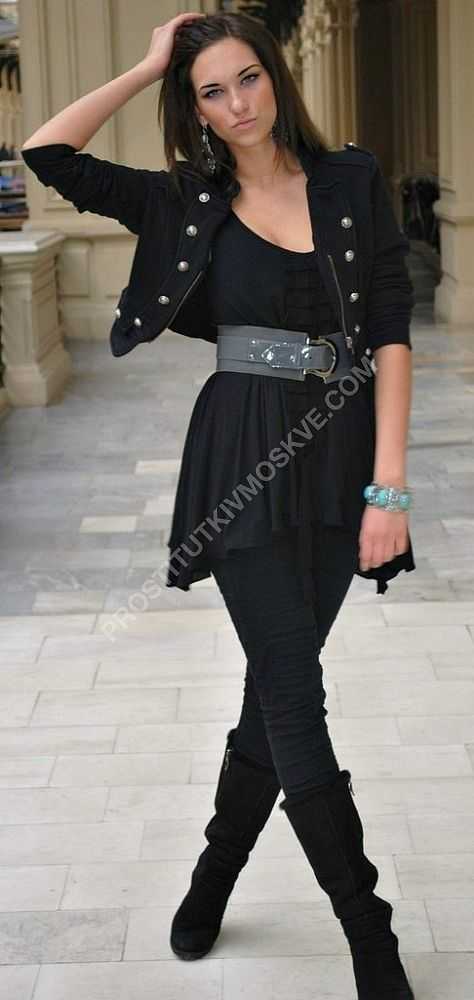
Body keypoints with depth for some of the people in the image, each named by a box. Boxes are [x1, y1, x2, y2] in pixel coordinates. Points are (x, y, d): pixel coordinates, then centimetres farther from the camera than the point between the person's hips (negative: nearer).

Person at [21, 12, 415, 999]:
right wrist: (149, 66, 2)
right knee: (296, 696, -6)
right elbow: (48, 154, -4)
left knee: (280, 686, 10)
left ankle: (215, 877, 32)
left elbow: (390, 333, -2)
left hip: (339, 459, 2)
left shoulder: (352, 181, 4)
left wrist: (389, 484, -11)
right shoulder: (190, 203, 5)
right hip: (244, 462, -1)